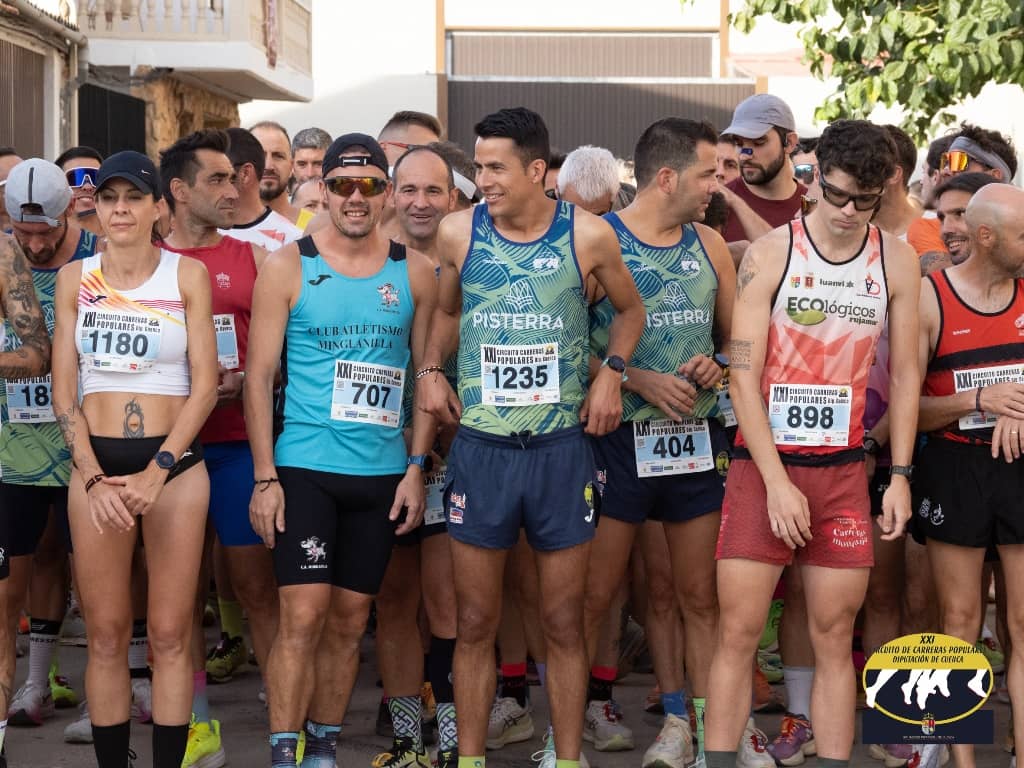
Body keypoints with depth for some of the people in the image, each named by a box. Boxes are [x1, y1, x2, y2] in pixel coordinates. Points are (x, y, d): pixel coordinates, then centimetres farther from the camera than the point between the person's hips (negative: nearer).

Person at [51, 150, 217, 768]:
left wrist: (157, 471, -11)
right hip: (96, 464, 1)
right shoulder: (75, 278, 6)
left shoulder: (188, 275, 0)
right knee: (107, 636, 3)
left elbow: (205, 386, -2)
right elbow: (64, 391, 4)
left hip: (175, 464, -1)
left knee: (170, 635, 0)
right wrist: (95, 479, -8)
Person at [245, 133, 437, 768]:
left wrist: (416, 467, 3)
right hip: (304, 469, -3)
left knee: (350, 621, 8)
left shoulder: (415, 273, 6)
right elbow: (259, 375, -1)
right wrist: (265, 477, -7)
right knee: (303, 615, -9)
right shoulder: (288, 267, -1)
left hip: (381, 474, 3)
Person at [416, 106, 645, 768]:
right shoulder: (459, 232, 0)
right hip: (480, 446, 1)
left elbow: (630, 308, 14)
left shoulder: (588, 235, -4)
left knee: (564, 622, 7)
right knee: (476, 624, 7)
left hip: (562, 446, -1)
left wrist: (612, 371, -2)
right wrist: (430, 367, 3)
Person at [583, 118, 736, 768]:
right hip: (620, 438, -4)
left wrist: (716, 366, -2)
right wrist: (639, 380, -15)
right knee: (596, 593, 0)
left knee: (699, 595, 7)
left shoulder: (710, 245, 10)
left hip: (699, 437, 4)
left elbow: (735, 338, 19)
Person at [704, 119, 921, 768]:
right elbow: (743, 376, -7)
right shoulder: (770, 255, -5)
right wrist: (777, 481, -13)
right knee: (738, 634, -4)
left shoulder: (897, 261, 4)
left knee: (835, 639, 5)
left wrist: (901, 475, 1)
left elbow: (904, 374, 8)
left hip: (844, 470, 2)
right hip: (764, 466, -2)